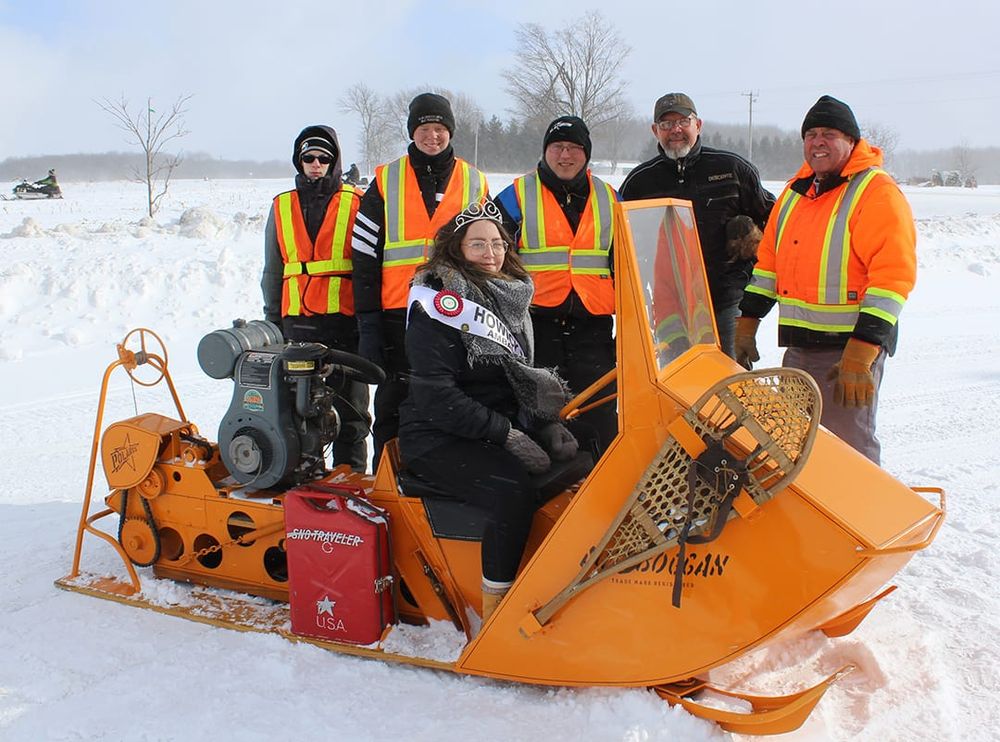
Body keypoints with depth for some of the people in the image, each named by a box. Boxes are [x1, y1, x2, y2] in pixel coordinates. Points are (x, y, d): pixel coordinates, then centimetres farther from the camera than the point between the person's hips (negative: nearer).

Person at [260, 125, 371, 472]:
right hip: (297, 321, 3)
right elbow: (272, 271, 19)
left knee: (349, 402, 1)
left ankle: (351, 470, 8)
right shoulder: (282, 207, 15)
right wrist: (272, 322, 14)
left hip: (346, 317, -3)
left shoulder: (355, 203, 4)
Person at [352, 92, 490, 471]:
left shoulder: (475, 183, 11)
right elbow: (365, 257, 4)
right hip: (398, 315, 0)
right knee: (393, 408, 3)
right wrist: (368, 323, -4)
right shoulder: (386, 182, 8)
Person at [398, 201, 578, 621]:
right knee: (513, 492, -31)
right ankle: (495, 612, -19)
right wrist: (506, 434, -21)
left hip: (500, 429, 8)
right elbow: (436, 396, -19)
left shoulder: (509, 296, 13)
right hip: (438, 440, -7)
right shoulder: (439, 302, -10)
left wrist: (543, 424, 1)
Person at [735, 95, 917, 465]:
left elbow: (893, 275, -16)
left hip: (852, 347, -7)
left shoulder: (877, 192, -8)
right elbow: (768, 261, 20)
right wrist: (747, 324, 14)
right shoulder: (795, 192, 15)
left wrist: (861, 353, -22)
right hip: (798, 348, 7)